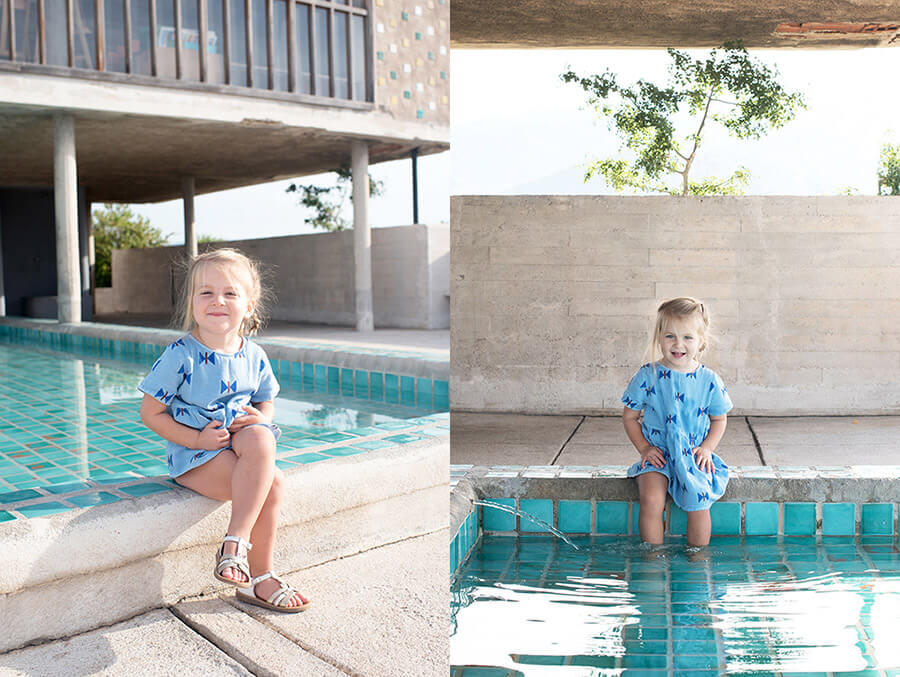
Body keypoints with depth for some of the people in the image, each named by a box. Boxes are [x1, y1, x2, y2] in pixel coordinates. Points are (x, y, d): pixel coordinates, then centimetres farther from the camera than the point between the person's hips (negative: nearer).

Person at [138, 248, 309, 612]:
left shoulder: (254, 356, 4)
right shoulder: (181, 356, -10)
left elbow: (265, 403, 17)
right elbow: (150, 414, -7)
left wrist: (258, 418, -9)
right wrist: (198, 439, -18)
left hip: (238, 443, 5)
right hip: (193, 457, -5)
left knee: (261, 440, -30)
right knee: (272, 481, -26)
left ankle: (235, 542, -20)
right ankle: (259, 577, -13)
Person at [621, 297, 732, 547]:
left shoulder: (709, 381, 0)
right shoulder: (647, 376, -3)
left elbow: (718, 419, 13)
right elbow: (629, 416, 5)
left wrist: (707, 447, -3)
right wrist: (644, 447, -7)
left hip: (694, 458, 1)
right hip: (657, 455, -1)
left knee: (698, 503, -20)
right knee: (651, 500, -23)